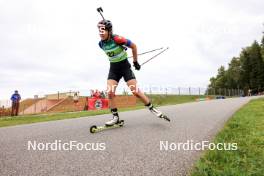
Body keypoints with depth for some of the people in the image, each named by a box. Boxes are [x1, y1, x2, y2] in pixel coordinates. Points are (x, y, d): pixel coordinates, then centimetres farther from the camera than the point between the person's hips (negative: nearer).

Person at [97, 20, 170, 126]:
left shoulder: (117, 39, -21)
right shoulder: (101, 44, -4)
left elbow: (133, 46, -9)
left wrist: (135, 62, -3)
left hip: (125, 66, -5)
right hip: (113, 69, 5)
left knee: (135, 91, -10)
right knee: (110, 93, -11)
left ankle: (152, 108, 9)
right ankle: (115, 117, 2)